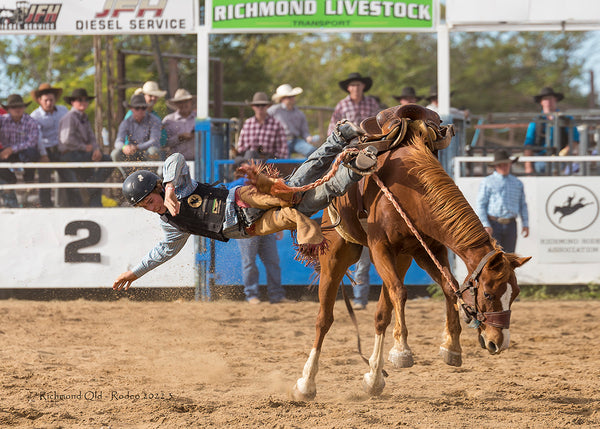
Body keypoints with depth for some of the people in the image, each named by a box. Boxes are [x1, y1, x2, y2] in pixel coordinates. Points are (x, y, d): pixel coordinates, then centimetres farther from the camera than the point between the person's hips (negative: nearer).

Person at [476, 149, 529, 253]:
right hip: (493, 225, -4)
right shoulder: (487, 182, 3)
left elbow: (523, 205, 19)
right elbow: (480, 205, -2)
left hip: (510, 225, 4)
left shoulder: (517, 183, 16)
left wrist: (525, 224, 9)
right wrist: (485, 225, -12)